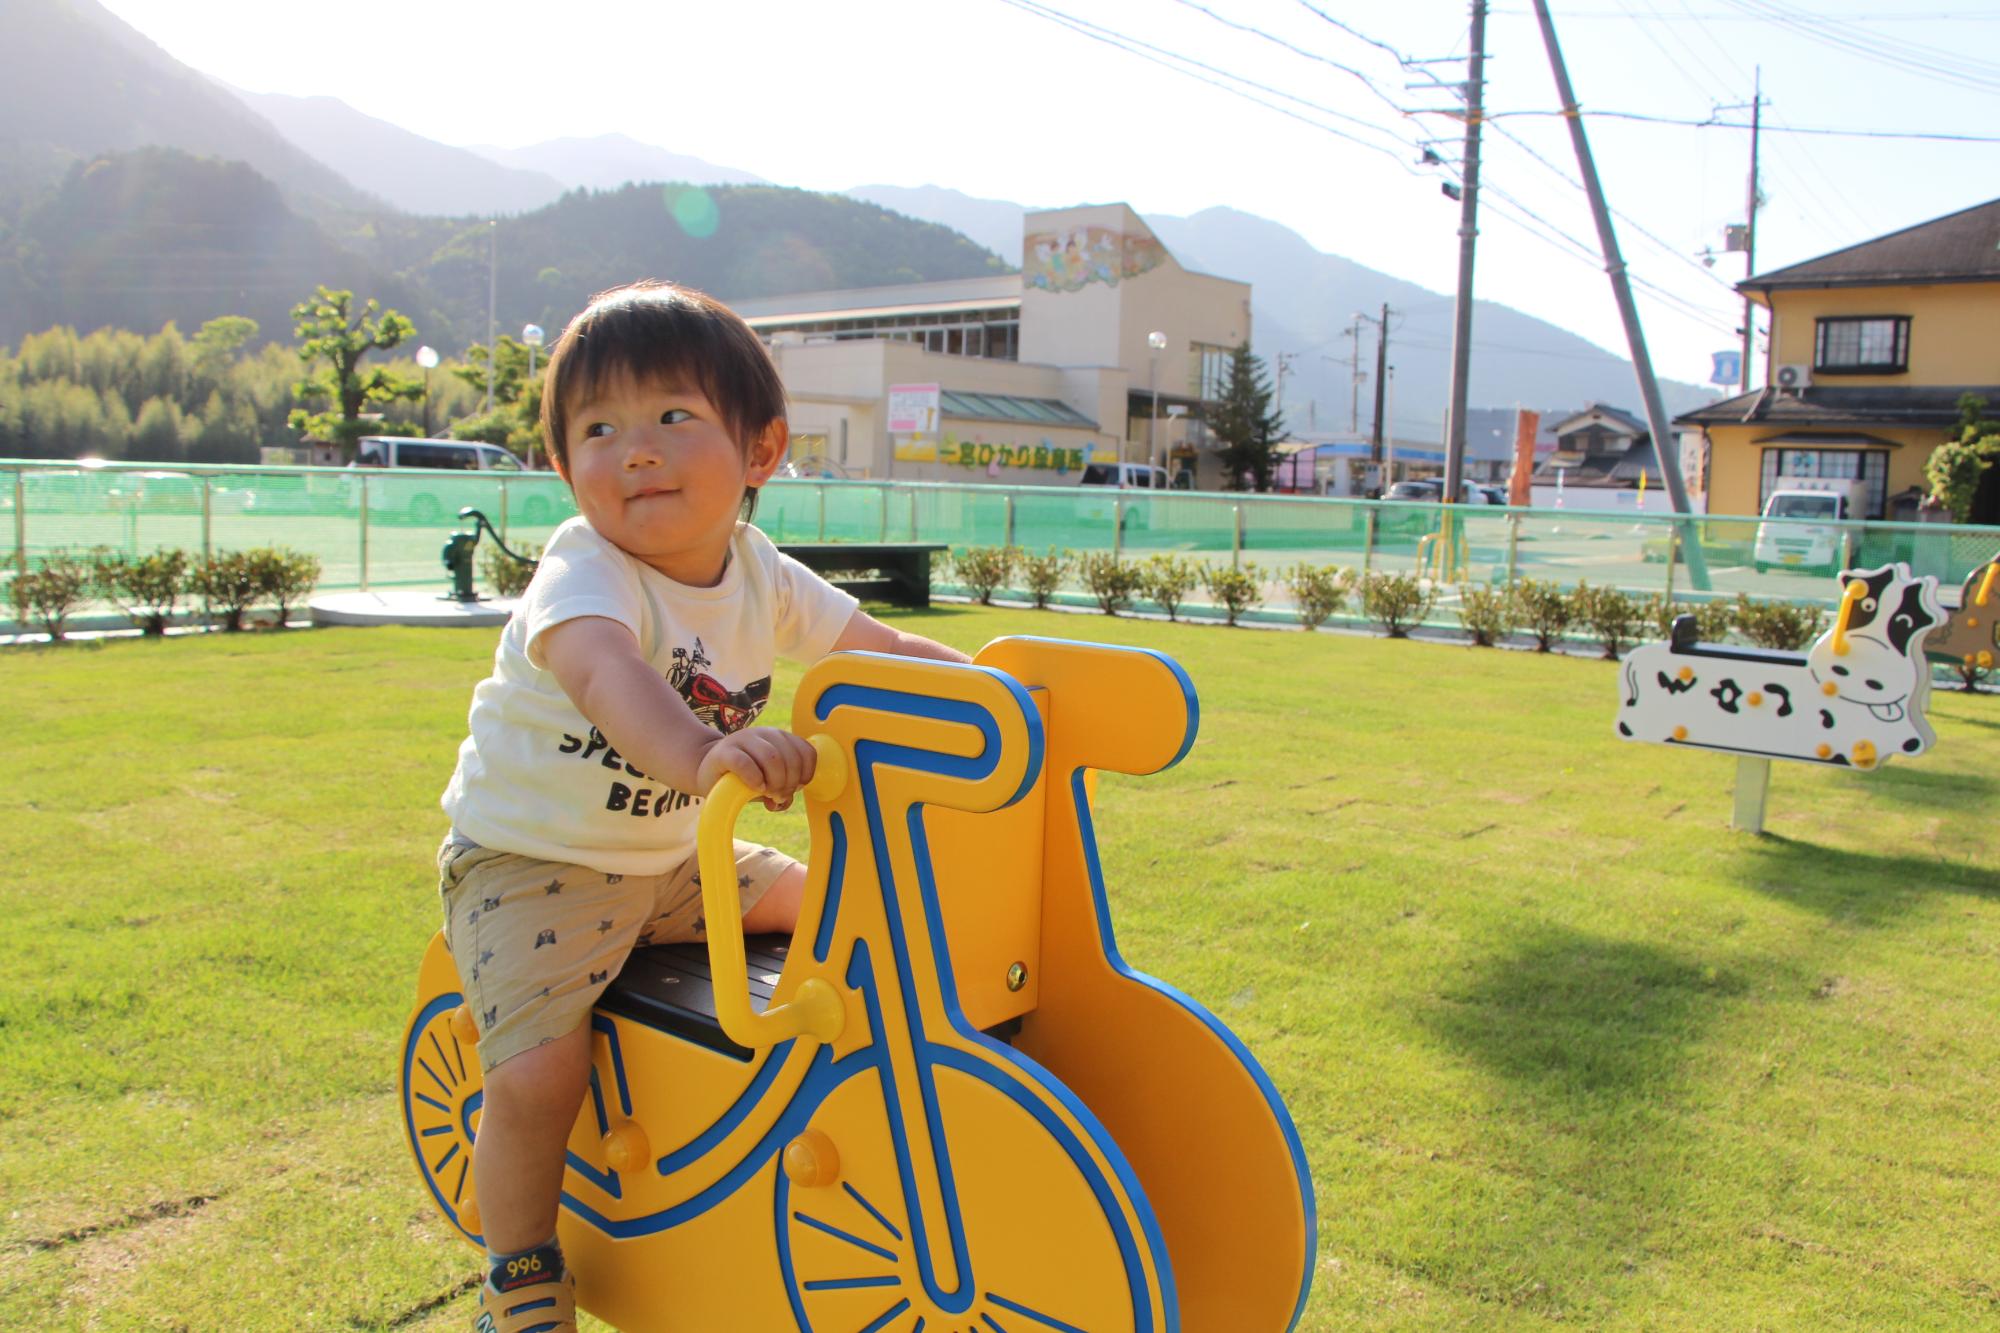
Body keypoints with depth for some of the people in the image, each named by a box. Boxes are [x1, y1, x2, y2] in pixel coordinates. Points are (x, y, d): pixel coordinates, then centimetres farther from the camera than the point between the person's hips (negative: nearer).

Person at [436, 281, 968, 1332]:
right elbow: (600, 665, -49)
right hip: (531, 861, -6)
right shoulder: (586, 573, -26)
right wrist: (699, 751, -69)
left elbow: (873, 644, 8)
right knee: (538, 1074, -20)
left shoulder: (761, 577, -4)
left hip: (668, 860, 7)